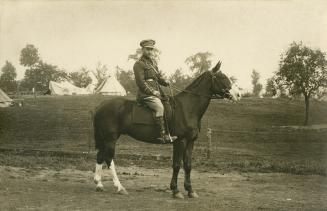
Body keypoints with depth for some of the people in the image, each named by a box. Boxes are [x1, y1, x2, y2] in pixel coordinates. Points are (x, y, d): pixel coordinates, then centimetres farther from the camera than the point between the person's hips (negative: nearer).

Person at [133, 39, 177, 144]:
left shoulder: (153, 62, 22)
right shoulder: (139, 64, -5)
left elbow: (158, 76, 27)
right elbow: (141, 82, -12)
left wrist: (164, 82, 5)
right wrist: (152, 92, -17)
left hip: (156, 92, 10)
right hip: (146, 94, -10)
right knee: (159, 106, -29)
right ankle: (164, 135, -34)